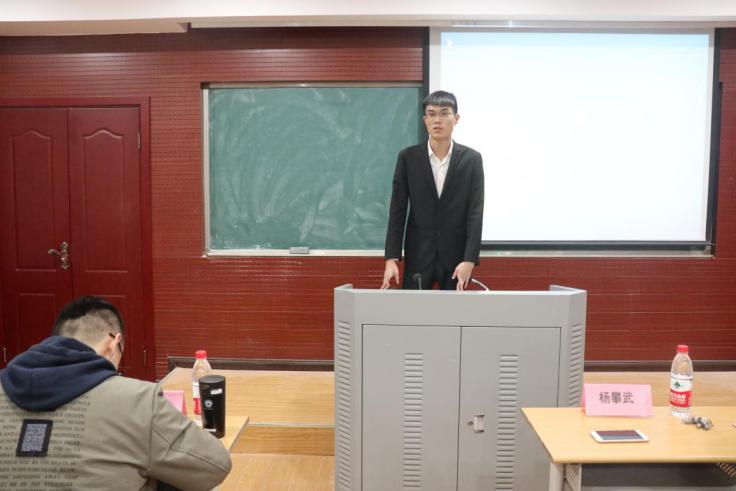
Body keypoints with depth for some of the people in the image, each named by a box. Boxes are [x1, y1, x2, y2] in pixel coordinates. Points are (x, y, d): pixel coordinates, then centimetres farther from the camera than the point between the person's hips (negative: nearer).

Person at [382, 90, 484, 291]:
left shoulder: (472, 159, -1)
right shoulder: (408, 157, 0)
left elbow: (475, 212, -5)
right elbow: (397, 210, -2)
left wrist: (470, 260, -15)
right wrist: (391, 258, -10)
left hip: (457, 254, 0)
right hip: (418, 255, 0)